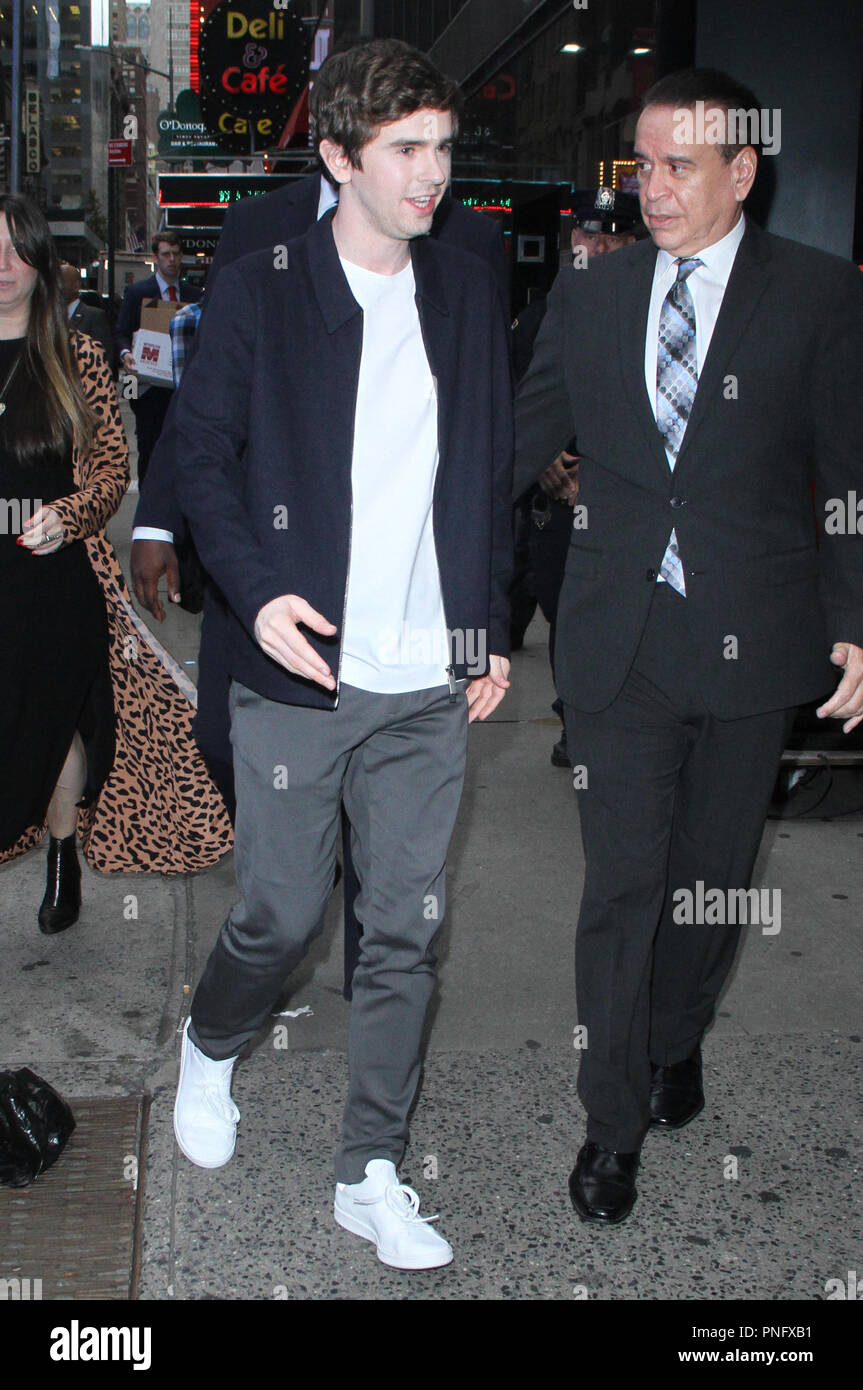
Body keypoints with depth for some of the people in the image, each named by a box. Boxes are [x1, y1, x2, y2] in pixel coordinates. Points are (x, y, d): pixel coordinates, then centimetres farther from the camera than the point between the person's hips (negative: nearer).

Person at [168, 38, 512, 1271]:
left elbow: (491, 472, 13)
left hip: (429, 685, 4)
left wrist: (492, 629, 10)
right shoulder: (259, 293, -2)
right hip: (298, 673, -3)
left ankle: (372, 1176, 23)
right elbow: (202, 453, -1)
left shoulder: (469, 293, 9)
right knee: (282, 914, 6)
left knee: (408, 930, 7)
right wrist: (256, 590, -16)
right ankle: (211, 1046, 40)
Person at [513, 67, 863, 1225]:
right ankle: (615, 1122, 16)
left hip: (749, 640, -1)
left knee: (714, 872, 13)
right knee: (623, 881, 3)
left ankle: (675, 1040, 39)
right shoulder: (590, 296, 7)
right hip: (619, 642, 1)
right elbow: (518, 439, 9)